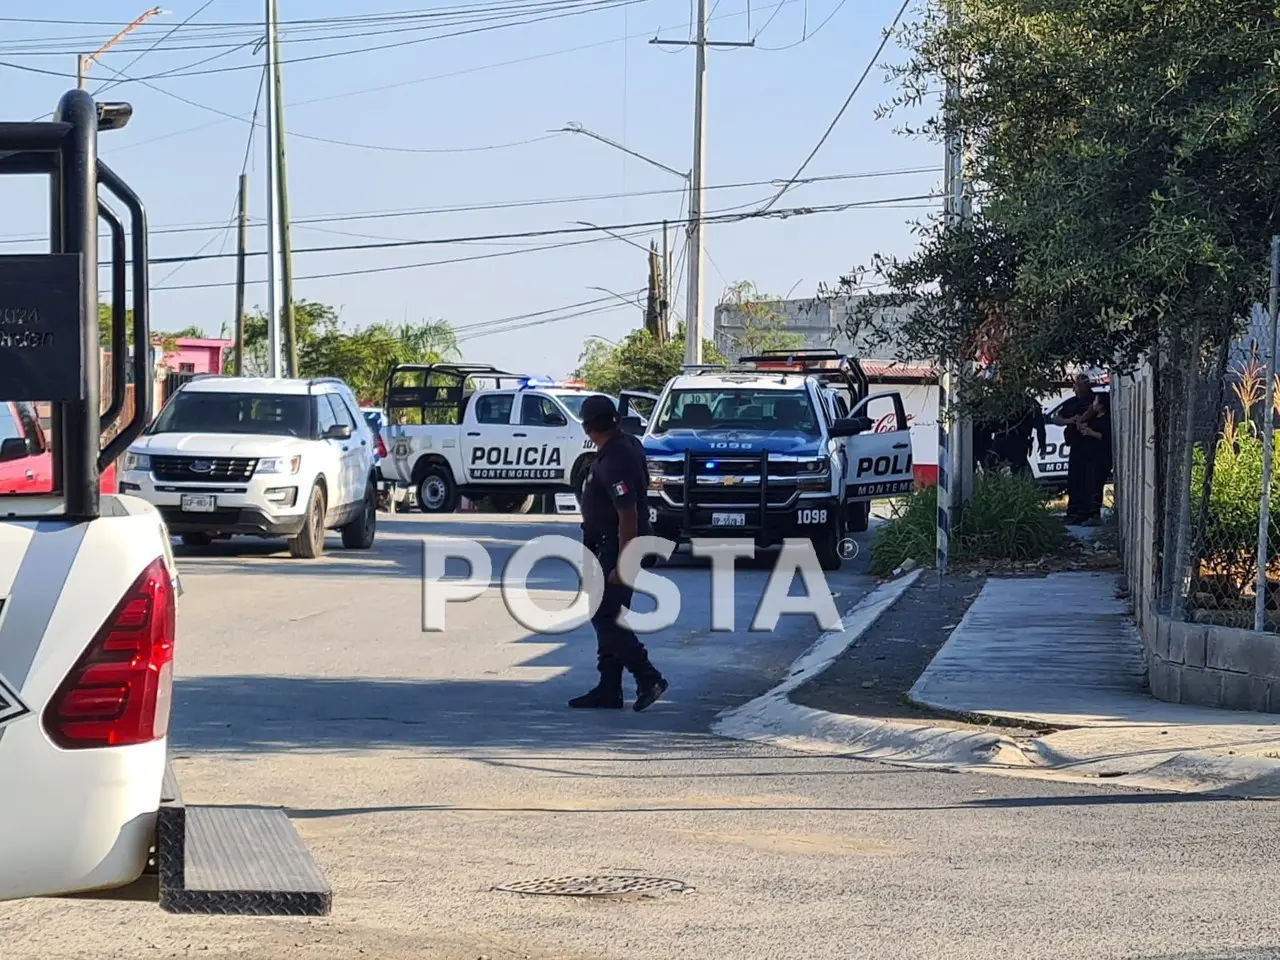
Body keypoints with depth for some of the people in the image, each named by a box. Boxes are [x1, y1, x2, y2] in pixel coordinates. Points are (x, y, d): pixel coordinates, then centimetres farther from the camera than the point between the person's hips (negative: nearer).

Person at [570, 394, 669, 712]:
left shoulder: (615, 461, -23)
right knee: (606, 617, 11)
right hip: (606, 546, 10)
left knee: (606, 618, -9)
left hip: (615, 547, -10)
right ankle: (608, 690, 13)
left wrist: (621, 564, -26)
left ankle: (648, 679, -7)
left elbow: (628, 515, -27)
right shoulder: (627, 445, 7)